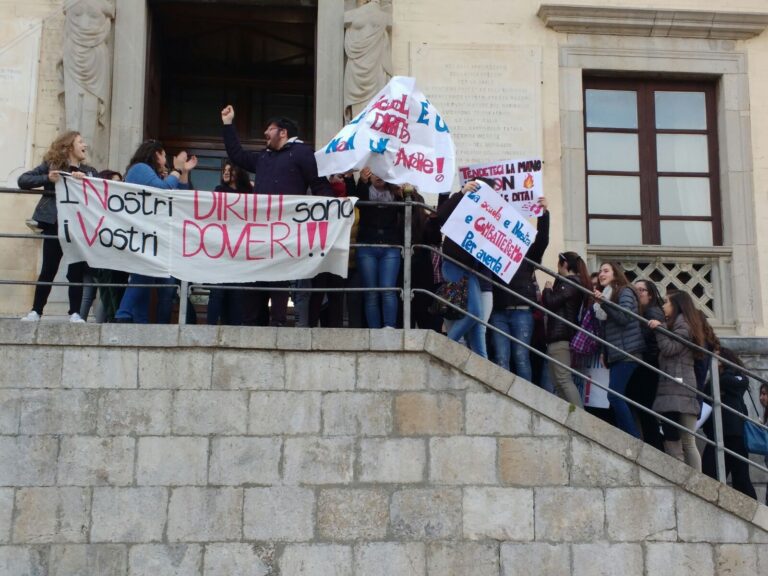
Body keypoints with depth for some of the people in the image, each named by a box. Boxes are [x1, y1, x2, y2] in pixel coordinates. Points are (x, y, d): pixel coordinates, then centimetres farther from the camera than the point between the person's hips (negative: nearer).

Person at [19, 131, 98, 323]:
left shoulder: (89, 171, 13)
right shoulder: (51, 165, 5)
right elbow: (23, 181, -1)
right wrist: (47, 179, -15)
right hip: (55, 224, -2)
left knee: (77, 270, 0)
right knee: (49, 269, 2)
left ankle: (75, 312, 4)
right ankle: (36, 310, 11)